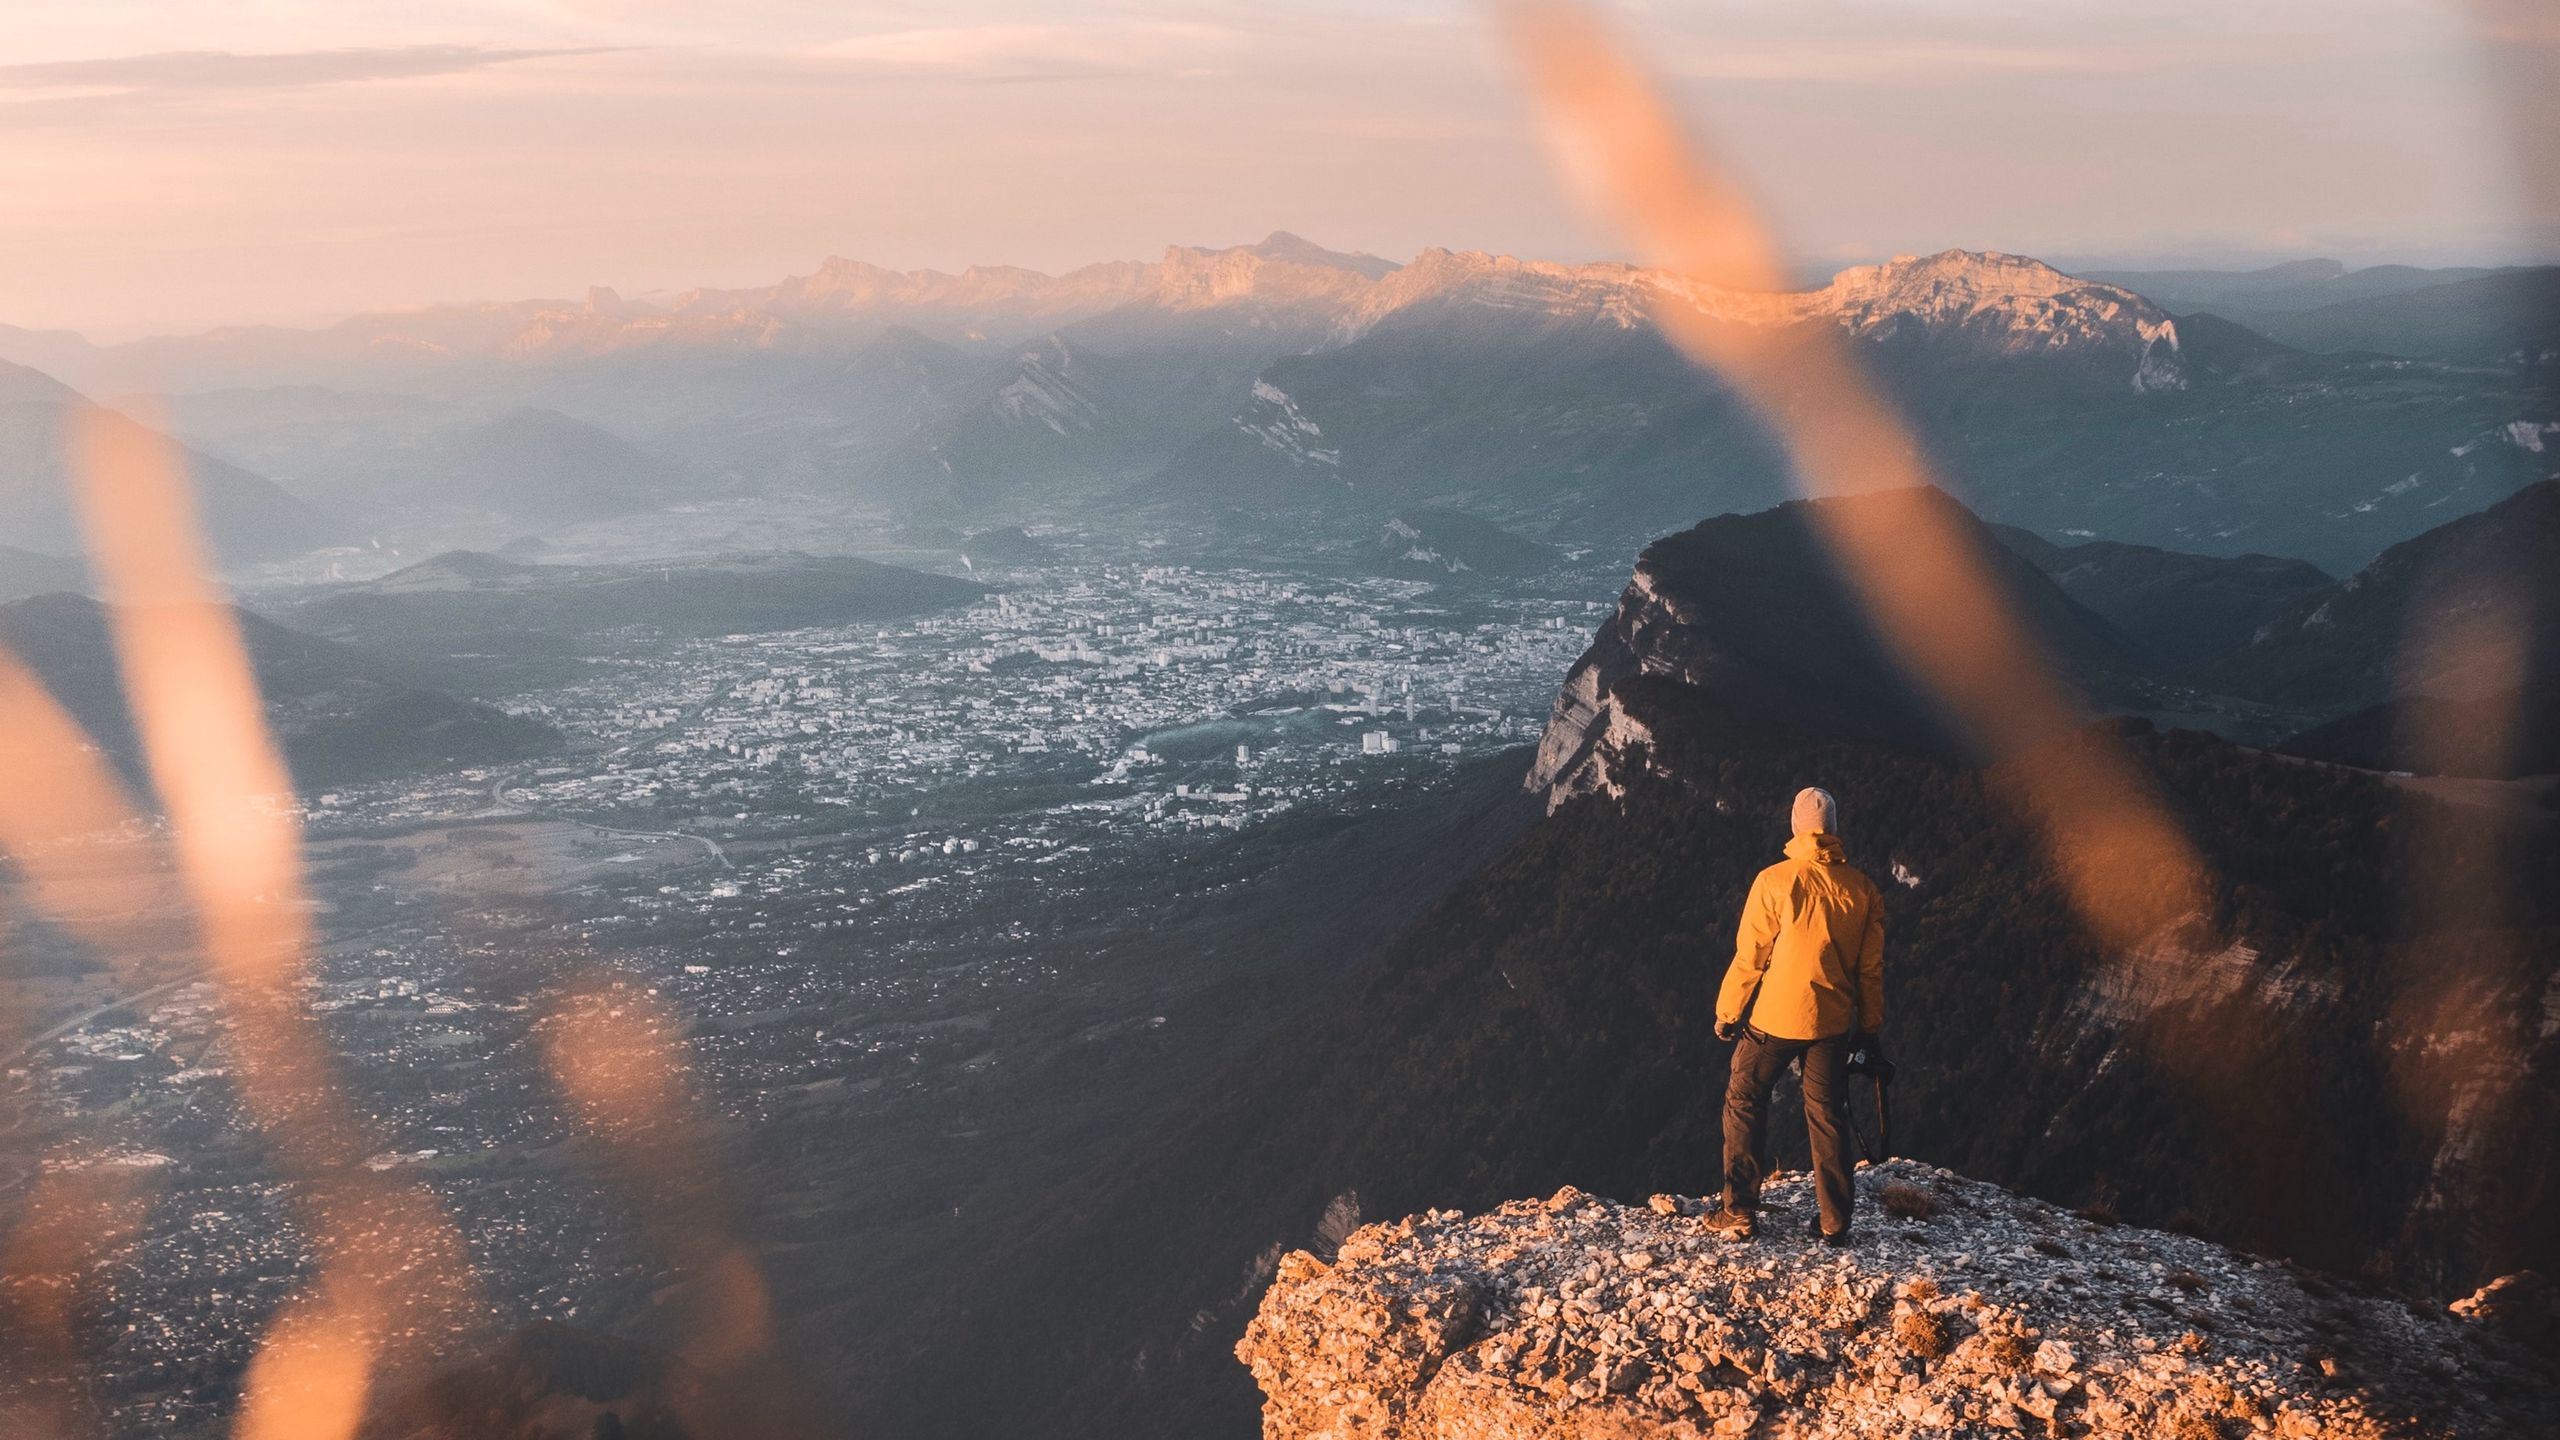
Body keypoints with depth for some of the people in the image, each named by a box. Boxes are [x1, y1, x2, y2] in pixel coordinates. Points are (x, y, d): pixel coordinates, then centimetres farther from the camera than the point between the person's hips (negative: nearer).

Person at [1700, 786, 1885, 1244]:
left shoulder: (1775, 881, -13)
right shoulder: (1861, 888, -3)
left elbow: (1749, 956, -10)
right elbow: (1871, 966, 3)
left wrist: (1727, 1012, 2)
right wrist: (1870, 1026, 14)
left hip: (1774, 1017, -3)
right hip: (1833, 1020, 3)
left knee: (1744, 1102, 11)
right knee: (1826, 1114, 13)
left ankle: (1740, 1211, 8)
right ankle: (1835, 1221, 15)